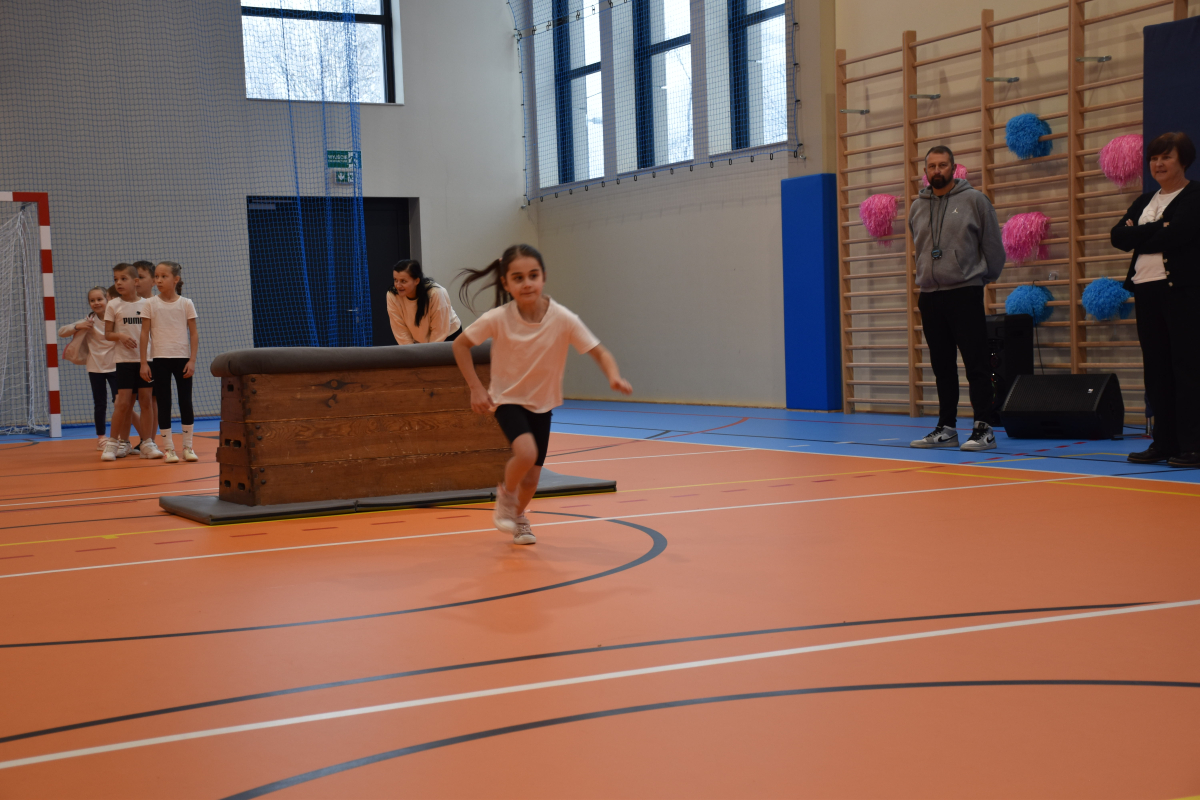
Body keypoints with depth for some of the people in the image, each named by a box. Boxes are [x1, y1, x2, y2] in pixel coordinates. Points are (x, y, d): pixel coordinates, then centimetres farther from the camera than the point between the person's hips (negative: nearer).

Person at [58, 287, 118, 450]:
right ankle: (101, 437, 17)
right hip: (95, 368, 2)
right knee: (100, 404, 7)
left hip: (114, 367, -1)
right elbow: (61, 331, 0)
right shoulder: (89, 321, -1)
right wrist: (77, 327, -17)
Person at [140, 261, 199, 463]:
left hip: (182, 358, 0)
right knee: (163, 405, 2)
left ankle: (188, 447, 11)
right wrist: (143, 363, -2)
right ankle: (168, 449, 7)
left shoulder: (186, 304, 1)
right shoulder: (151, 304, 1)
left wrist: (192, 360, -6)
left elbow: (194, 334, 2)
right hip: (160, 359, 0)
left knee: (186, 403, 2)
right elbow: (144, 334, 2)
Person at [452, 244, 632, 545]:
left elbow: (599, 353, -18)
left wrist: (613, 377, -38)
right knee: (526, 453, -29)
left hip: (542, 404, 2)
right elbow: (460, 345, -8)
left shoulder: (563, 319, -21)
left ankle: (518, 516, 42)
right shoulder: (498, 319, -22)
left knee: (531, 478, 8)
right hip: (508, 399, -2)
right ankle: (505, 494, 4)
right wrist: (476, 388, -13)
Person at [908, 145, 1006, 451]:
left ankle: (983, 428, -5)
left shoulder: (974, 200, -1)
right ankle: (946, 427, 15)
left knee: (976, 364, -6)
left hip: (965, 292, -5)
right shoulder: (917, 207, 11)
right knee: (942, 366, 9)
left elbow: (993, 245, 4)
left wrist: (986, 276, 10)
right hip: (929, 295, 5)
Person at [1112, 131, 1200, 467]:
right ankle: (1164, 442, 13)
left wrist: (1138, 235, -6)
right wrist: (1156, 231, -8)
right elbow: (1117, 236, 7)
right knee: (1156, 368, 7)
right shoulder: (1145, 201, 19)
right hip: (1147, 289, 7)